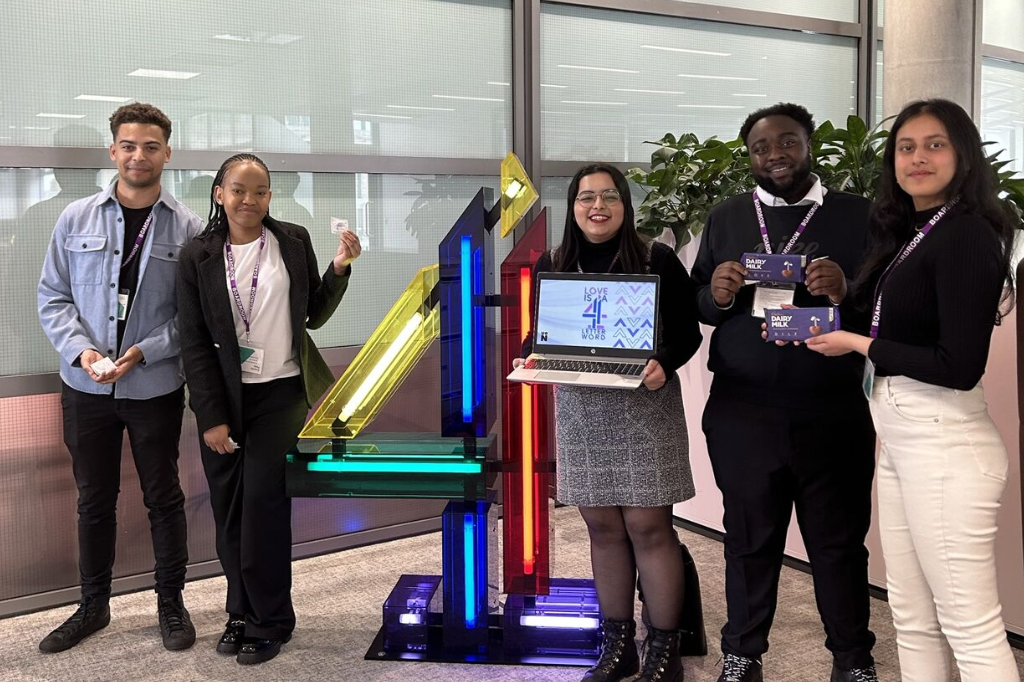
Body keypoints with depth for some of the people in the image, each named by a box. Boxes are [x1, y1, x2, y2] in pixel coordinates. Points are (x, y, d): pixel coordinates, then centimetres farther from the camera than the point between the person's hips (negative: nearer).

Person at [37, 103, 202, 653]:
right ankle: (93, 606, 30)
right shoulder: (76, 218, 1)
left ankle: (171, 602, 27)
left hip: (156, 387, -2)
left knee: (163, 497, 10)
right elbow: (52, 297, 2)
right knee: (94, 499, 14)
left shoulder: (188, 229, -5)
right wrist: (81, 350, -14)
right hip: (85, 387, 2)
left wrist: (143, 352, -17)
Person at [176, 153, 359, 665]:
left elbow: (314, 315, 10)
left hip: (281, 395, -1)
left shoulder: (294, 242, 3)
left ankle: (269, 622, 9)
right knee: (230, 511, 6)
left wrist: (339, 269, -5)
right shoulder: (198, 257, 1)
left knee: (262, 504, -5)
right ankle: (241, 612, 23)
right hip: (223, 398, 1)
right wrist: (212, 417, -6)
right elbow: (194, 343, -1)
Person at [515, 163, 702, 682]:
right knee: (602, 527, 9)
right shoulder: (551, 264, 6)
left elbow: (687, 332, -3)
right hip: (579, 409, 3)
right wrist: (530, 358, -10)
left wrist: (663, 364, -23)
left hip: (645, 406, -3)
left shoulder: (657, 259, -4)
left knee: (648, 526, -1)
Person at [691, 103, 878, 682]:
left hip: (832, 416, -1)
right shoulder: (726, 218, 11)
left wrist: (846, 292, -19)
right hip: (742, 416, 2)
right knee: (750, 540, 11)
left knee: (840, 542, 8)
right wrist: (717, 294, -11)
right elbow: (696, 309, 12)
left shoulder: (858, 215, 4)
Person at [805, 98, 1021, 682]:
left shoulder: (966, 235, -14)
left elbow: (959, 367, -20)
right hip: (900, 440, 9)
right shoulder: (910, 233, 14)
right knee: (912, 618, 17)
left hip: (944, 446, -9)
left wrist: (857, 344, -12)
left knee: (971, 627, 0)